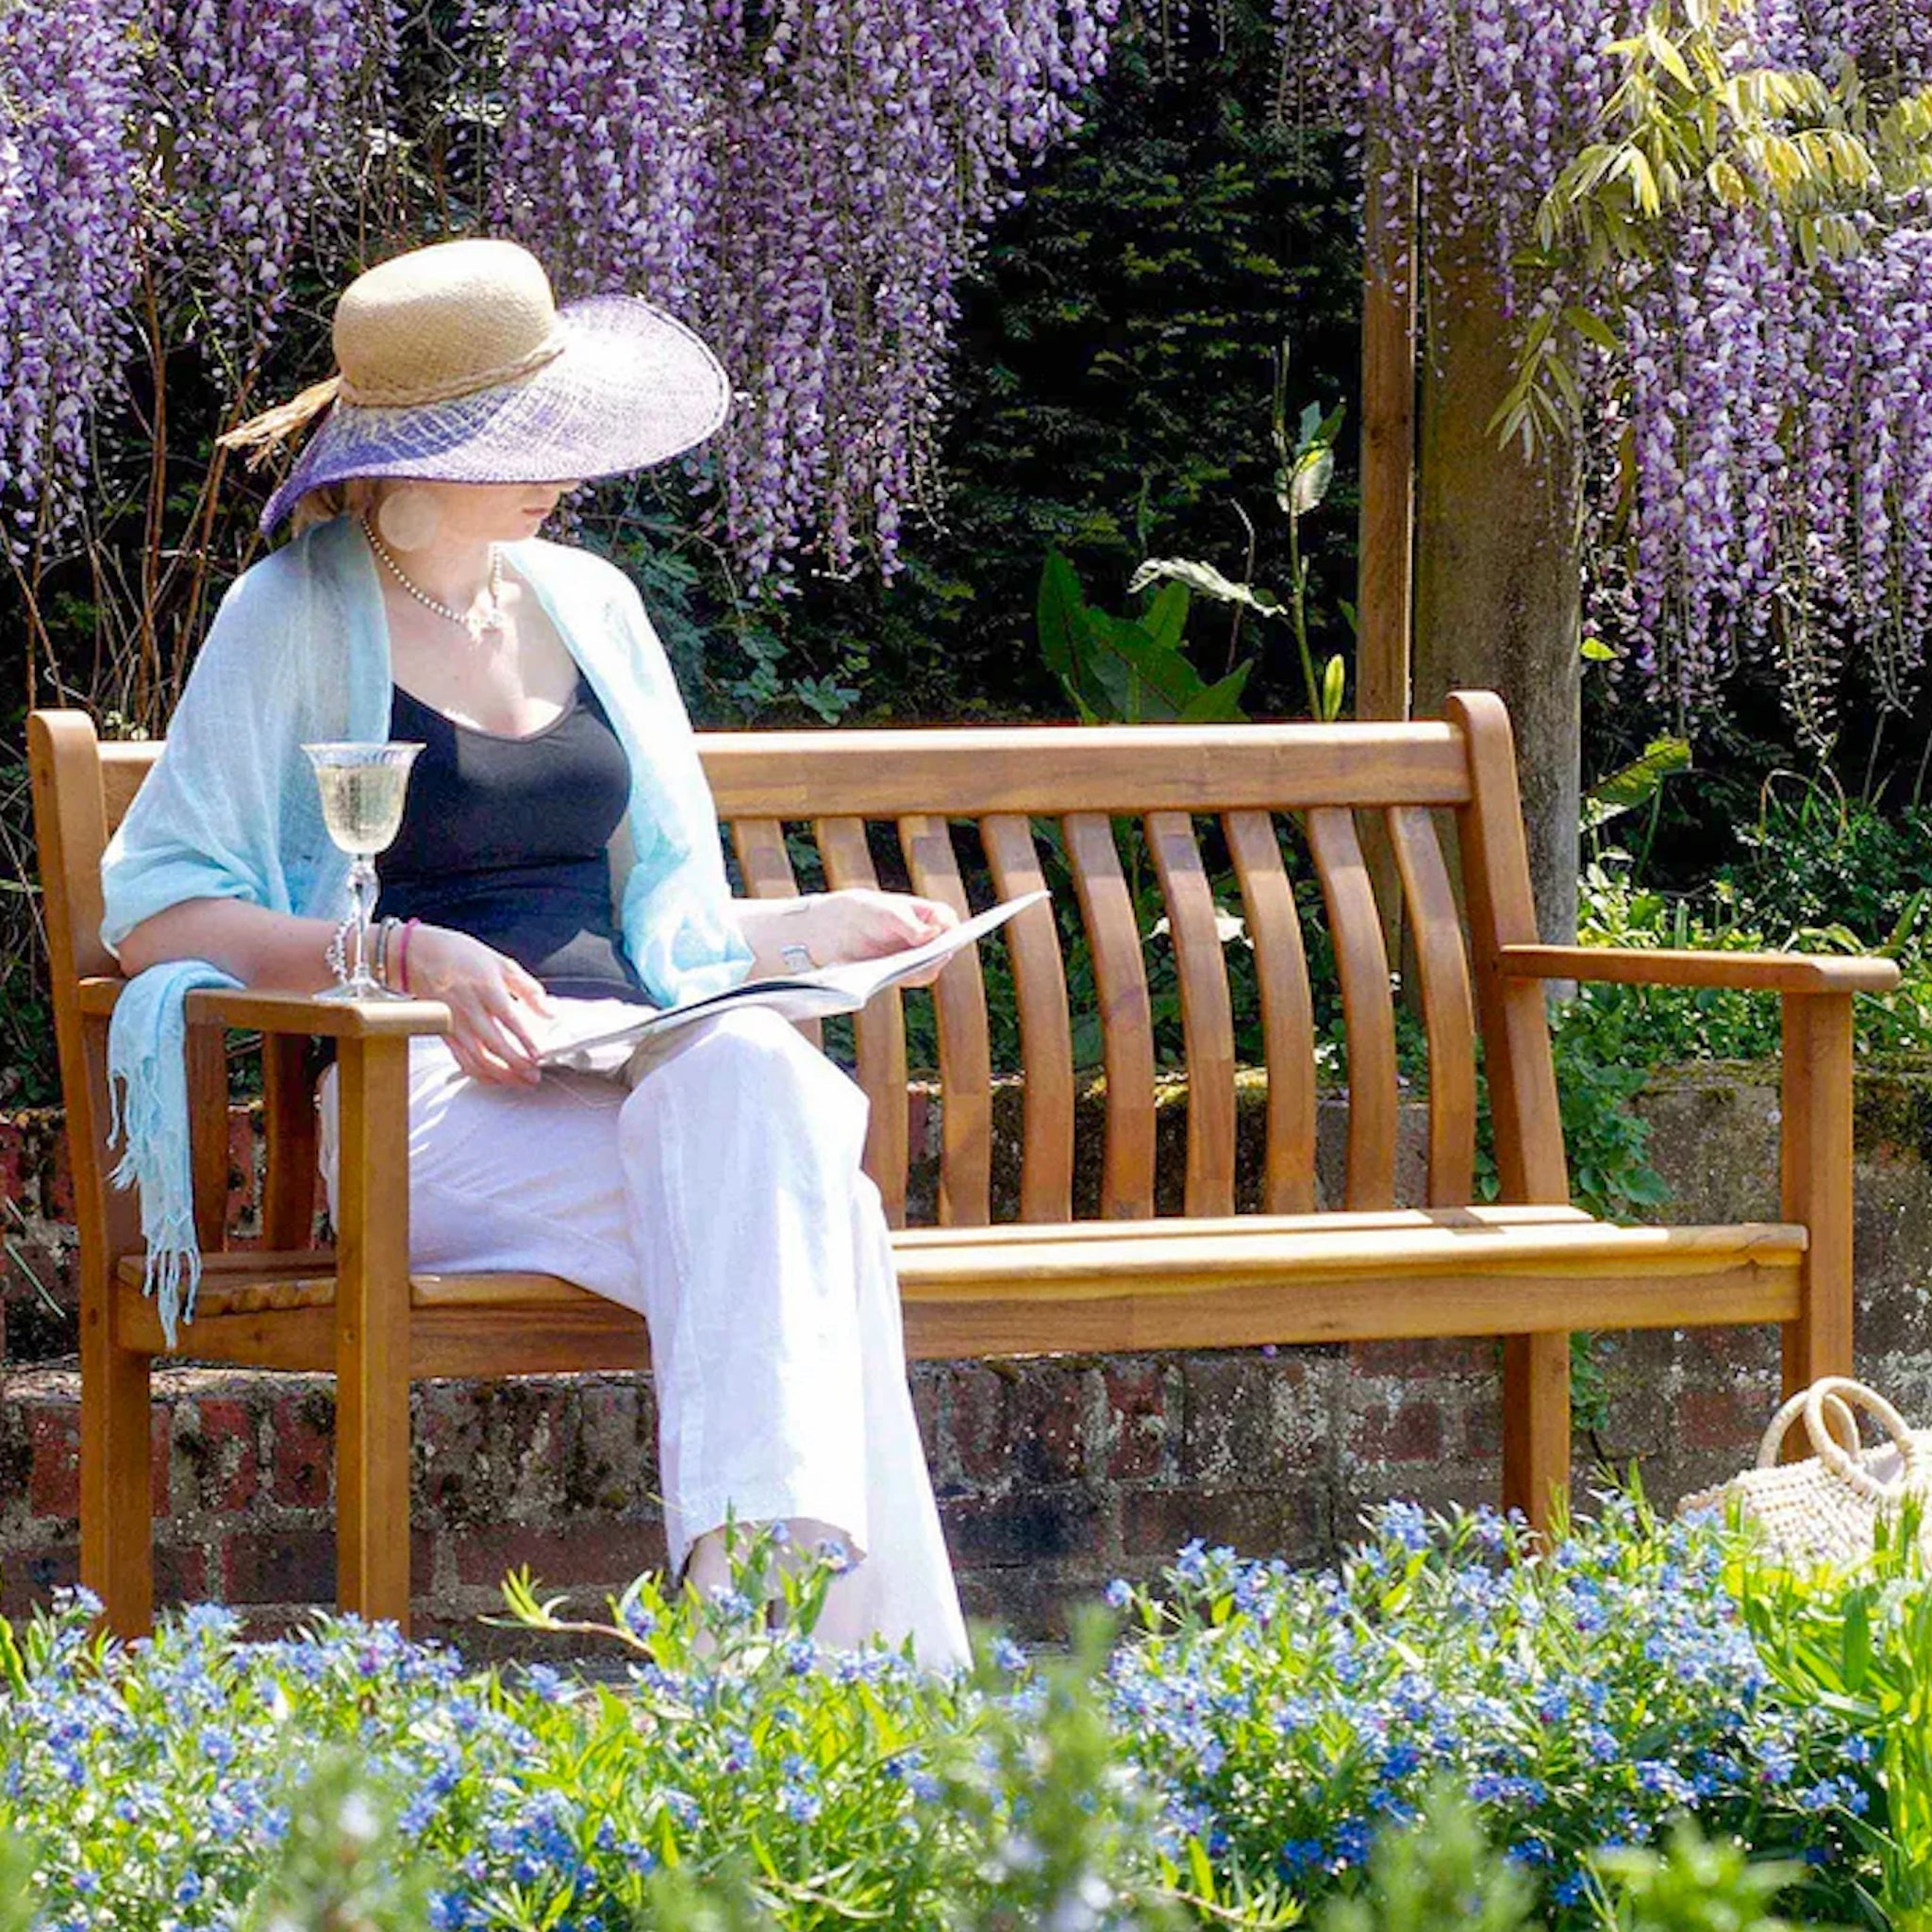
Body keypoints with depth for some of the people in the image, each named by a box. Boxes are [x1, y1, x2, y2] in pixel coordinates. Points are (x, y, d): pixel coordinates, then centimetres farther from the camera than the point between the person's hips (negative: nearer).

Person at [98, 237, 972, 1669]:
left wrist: (811, 928, 6)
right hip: (432, 1106, -5)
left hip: (634, 1064, 5)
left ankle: (749, 1576, -48)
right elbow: (154, 909, -4)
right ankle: (869, 1656, -41)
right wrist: (408, 956, -16)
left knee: (751, 1072, -35)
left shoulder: (587, 600, 21)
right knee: (810, 1217, -33)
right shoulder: (298, 617, 4)